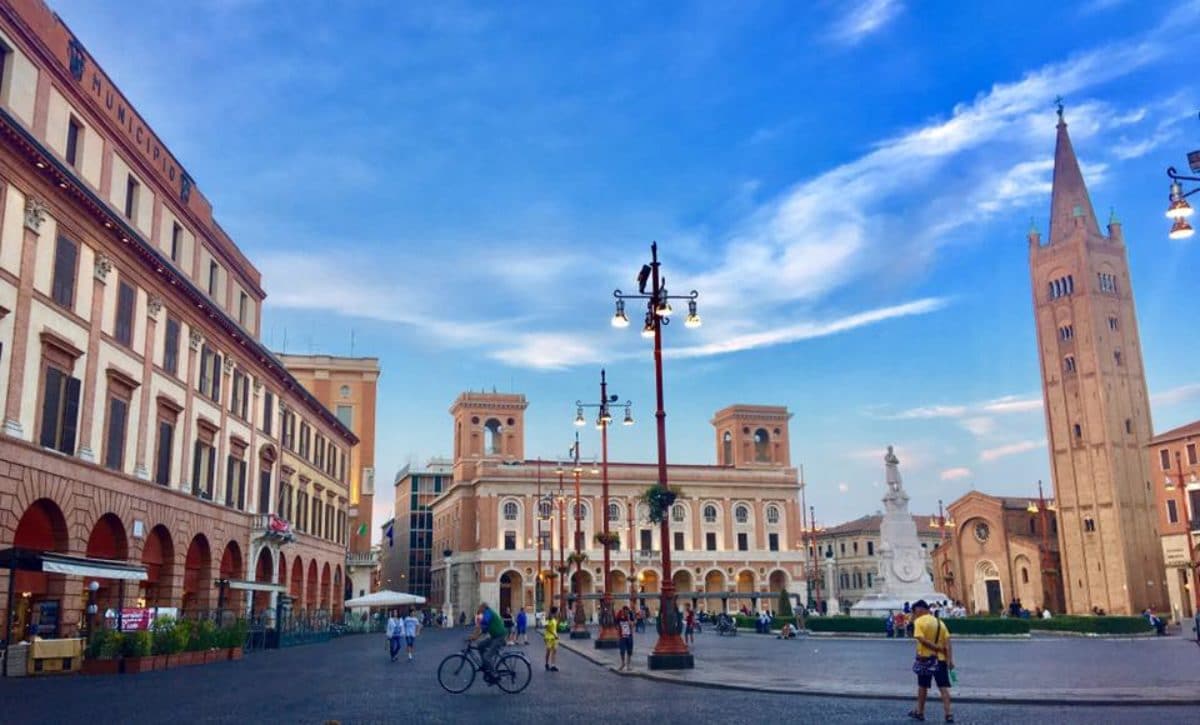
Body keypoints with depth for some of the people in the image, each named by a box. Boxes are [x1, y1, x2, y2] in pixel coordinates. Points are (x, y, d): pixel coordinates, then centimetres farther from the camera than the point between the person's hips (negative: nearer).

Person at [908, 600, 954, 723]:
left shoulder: (919, 622, -7)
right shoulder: (940, 622, 8)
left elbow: (922, 639, -21)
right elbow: (947, 642, 1)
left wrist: (938, 648, -16)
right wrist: (950, 659, -4)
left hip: (925, 658, -3)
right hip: (941, 659, 3)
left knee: (922, 686, 11)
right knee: (943, 687, 2)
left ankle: (920, 712, 22)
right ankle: (948, 714, -5)